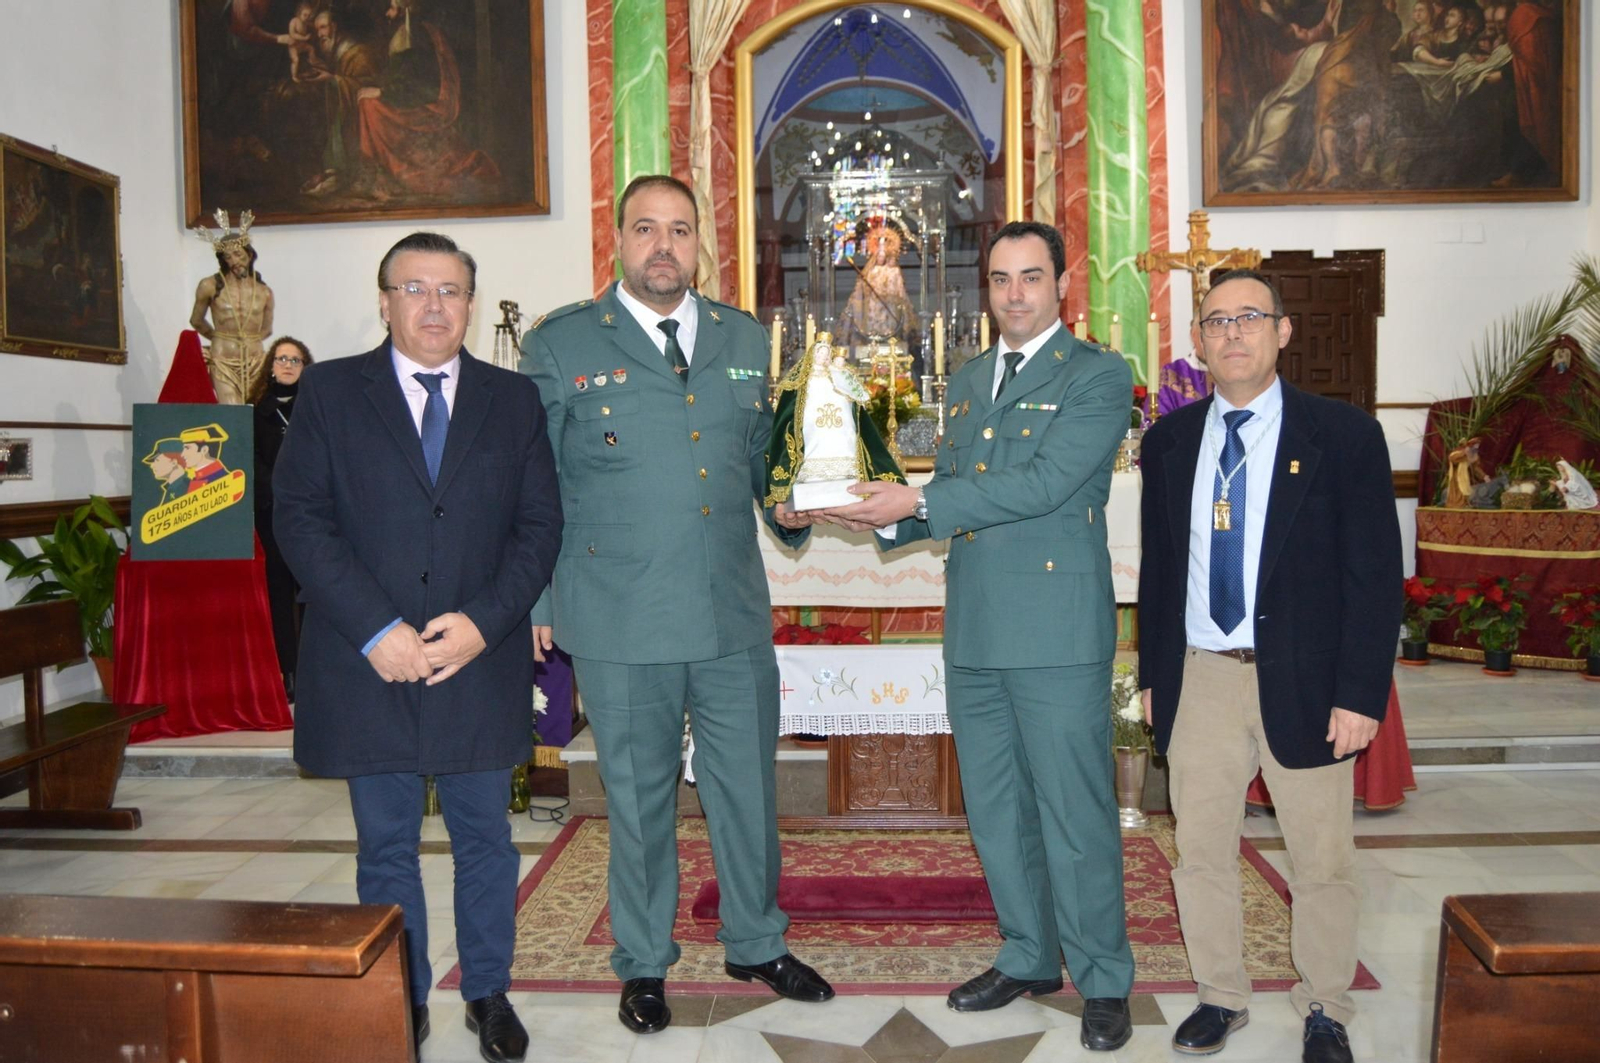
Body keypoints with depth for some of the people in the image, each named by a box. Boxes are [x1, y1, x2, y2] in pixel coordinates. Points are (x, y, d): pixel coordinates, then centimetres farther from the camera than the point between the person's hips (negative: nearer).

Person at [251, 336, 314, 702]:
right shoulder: (257, 408, 10)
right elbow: (252, 459, 5)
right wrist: (277, 491, -9)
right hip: (270, 511, 1)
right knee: (279, 589, 1)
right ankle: (288, 675, 5)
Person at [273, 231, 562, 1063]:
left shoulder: (513, 400, 5)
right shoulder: (329, 391, 2)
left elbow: (539, 525, 1)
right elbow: (299, 517, -6)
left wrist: (484, 621, -13)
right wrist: (376, 630, -15)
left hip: (480, 661, 1)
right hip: (367, 663, -1)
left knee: (484, 837, 12)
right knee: (385, 846, 12)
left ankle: (488, 992, 31)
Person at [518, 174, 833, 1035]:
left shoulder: (745, 340, 10)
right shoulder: (559, 344, -1)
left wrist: (788, 505, -2)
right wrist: (536, 604, -2)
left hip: (735, 614, 4)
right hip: (621, 623, -3)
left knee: (748, 788, 15)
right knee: (638, 799, 11)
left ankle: (756, 943, 37)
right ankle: (643, 964, 32)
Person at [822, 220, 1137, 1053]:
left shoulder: (1099, 376, -4)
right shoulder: (966, 383, 17)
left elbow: (1045, 482, -17)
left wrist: (919, 502, -19)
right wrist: (889, 517, 0)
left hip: (1057, 635, -6)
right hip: (973, 633, 7)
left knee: (1074, 814, 1)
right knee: (995, 811, 15)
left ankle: (1105, 983, 19)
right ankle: (1029, 958, 33)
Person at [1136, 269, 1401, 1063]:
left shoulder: (1343, 434, -4)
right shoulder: (1170, 440, 6)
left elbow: (1375, 573, -6)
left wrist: (1361, 694, -11)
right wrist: (1152, 674, 8)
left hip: (1302, 682, -3)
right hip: (1199, 678, 3)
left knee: (1321, 861, 10)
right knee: (1201, 851, 12)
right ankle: (1220, 996, 31)